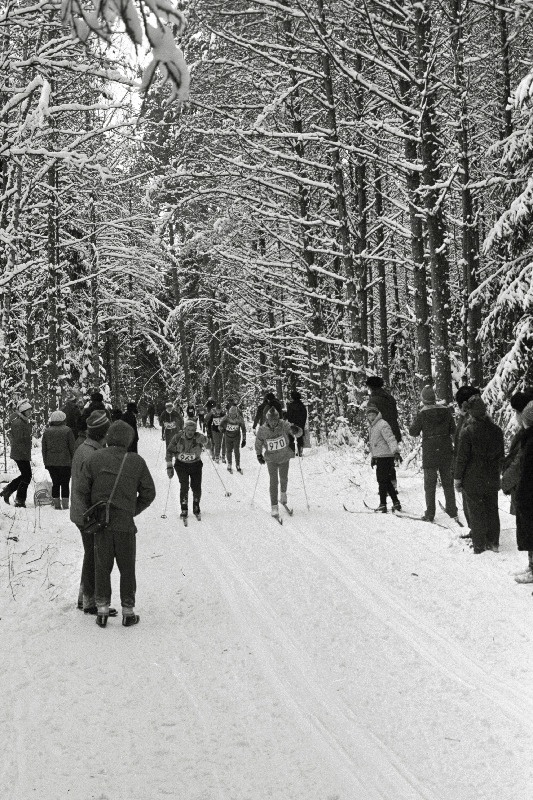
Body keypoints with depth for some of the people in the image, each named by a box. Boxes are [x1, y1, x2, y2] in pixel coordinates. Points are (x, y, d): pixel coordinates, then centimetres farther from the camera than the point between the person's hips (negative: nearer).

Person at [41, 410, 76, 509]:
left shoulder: (46, 431, 5)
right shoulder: (67, 431, -6)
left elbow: (44, 448, 9)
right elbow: (72, 447, -4)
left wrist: (45, 462, 16)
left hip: (51, 463, 3)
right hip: (65, 462, -3)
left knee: (55, 483, 10)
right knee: (65, 483, 4)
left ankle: (56, 504, 9)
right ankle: (65, 504, 1)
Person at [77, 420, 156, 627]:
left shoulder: (94, 459, -4)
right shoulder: (137, 462, -5)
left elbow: (82, 489, -4)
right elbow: (149, 493, -1)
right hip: (125, 524, -1)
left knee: (102, 567, 12)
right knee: (127, 569, 11)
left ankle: (102, 610, 15)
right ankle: (128, 612, 17)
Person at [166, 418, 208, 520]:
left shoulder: (198, 437, -15)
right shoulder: (178, 438, -13)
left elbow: (204, 441, -34)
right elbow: (169, 451, -4)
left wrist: (202, 439, -58)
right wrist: (169, 466, -6)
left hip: (196, 465, 1)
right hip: (181, 465, -1)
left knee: (196, 487, 3)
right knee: (184, 486, -12)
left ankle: (196, 505, 30)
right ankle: (184, 509, 1)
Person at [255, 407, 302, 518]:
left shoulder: (283, 425, -22)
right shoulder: (262, 430, -18)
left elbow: (299, 433, -29)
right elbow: (258, 443, 0)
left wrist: (296, 430, -51)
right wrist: (259, 455, 6)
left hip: (284, 457, 1)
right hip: (271, 459, -1)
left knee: (283, 479, 18)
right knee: (274, 481, -8)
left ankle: (283, 494, 50)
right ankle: (274, 507, -3)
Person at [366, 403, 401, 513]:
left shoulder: (382, 425, -12)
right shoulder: (371, 427, 18)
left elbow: (391, 439, -23)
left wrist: (396, 451, -33)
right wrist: (373, 457, 30)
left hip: (385, 457, -9)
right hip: (379, 457, 9)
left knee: (382, 480, -6)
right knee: (387, 481, 12)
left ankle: (383, 505, -1)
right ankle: (396, 503, 18)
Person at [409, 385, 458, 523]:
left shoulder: (422, 414, -12)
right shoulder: (446, 411, -2)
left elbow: (413, 432, -3)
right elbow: (453, 430, 4)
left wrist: (416, 419, 10)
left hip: (430, 452, -3)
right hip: (446, 451, 3)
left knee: (430, 483, 6)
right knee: (447, 481, 16)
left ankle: (430, 514, 6)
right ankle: (452, 511, 20)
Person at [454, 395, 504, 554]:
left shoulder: (467, 431, -17)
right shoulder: (496, 430, -2)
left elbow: (461, 458, -12)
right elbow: (501, 456, 7)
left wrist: (458, 479, -3)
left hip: (473, 480, -4)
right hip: (492, 480, 4)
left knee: (476, 512, 5)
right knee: (492, 509, 16)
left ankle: (479, 546, 10)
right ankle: (493, 543, 24)